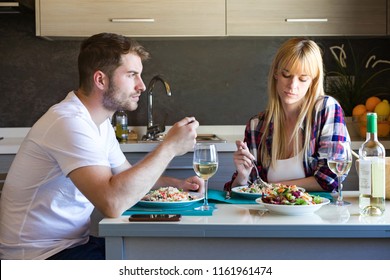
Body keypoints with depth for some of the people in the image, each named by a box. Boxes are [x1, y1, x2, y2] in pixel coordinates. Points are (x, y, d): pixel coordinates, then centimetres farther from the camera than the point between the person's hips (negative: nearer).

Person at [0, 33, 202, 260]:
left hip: (74, 241, 9)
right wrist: (169, 147, -26)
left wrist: (176, 184, 2)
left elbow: (127, 176, 20)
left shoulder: (100, 121, 8)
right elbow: (113, 202, -35)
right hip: (41, 255, -9)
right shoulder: (70, 123, -24)